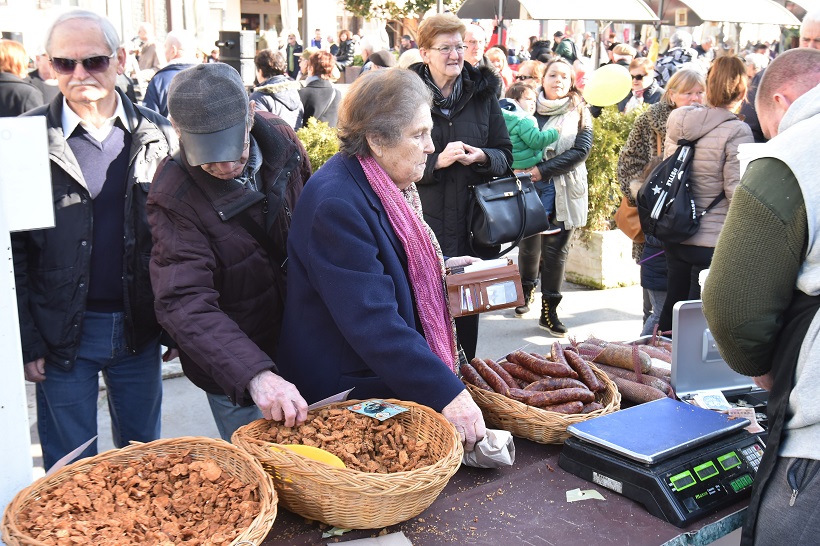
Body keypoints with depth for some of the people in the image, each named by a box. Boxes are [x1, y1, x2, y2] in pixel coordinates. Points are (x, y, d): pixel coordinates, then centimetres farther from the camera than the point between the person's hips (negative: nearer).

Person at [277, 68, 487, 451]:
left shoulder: (386, 186, 5)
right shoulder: (336, 204, -27)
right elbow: (372, 322, -33)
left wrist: (440, 265, 11)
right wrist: (446, 393, -34)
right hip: (346, 393, -10)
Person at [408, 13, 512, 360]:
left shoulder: (483, 93, 8)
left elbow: (504, 154, 10)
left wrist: (481, 157, -12)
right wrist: (437, 161, -17)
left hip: (472, 223, 3)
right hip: (423, 224, -3)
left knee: (467, 311, 12)